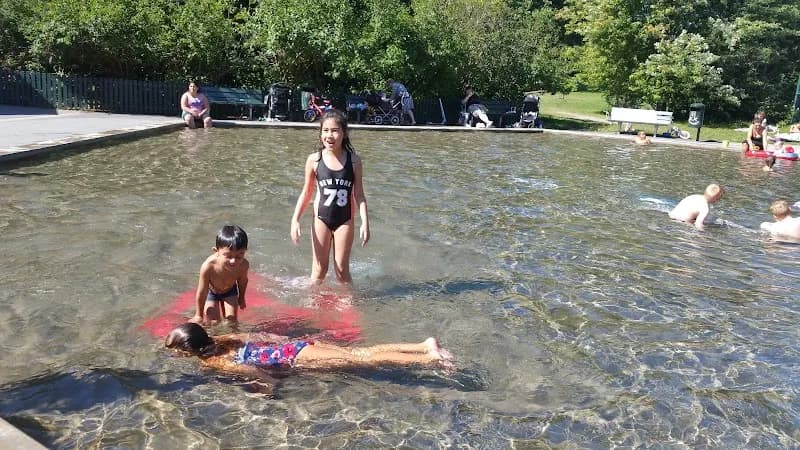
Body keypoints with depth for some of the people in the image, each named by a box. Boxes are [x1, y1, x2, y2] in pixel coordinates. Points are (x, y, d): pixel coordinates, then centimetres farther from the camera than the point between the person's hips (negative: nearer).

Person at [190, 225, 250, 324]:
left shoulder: (244, 265, -36)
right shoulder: (208, 266, -43)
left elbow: (242, 281, -10)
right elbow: (201, 294, -27)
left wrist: (241, 298, 8)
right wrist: (199, 315, -13)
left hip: (230, 291, 2)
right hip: (211, 292, -2)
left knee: (232, 320, 3)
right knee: (213, 322, -2)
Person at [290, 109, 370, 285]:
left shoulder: (354, 161, -6)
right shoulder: (314, 160, -6)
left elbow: (359, 195, -2)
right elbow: (306, 193, 3)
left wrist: (365, 223, -8)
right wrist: (295, 220, -4)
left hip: (345, 220, 0)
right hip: (321, 218, 0)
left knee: (342, 270, 7)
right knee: (319, 269, 8)